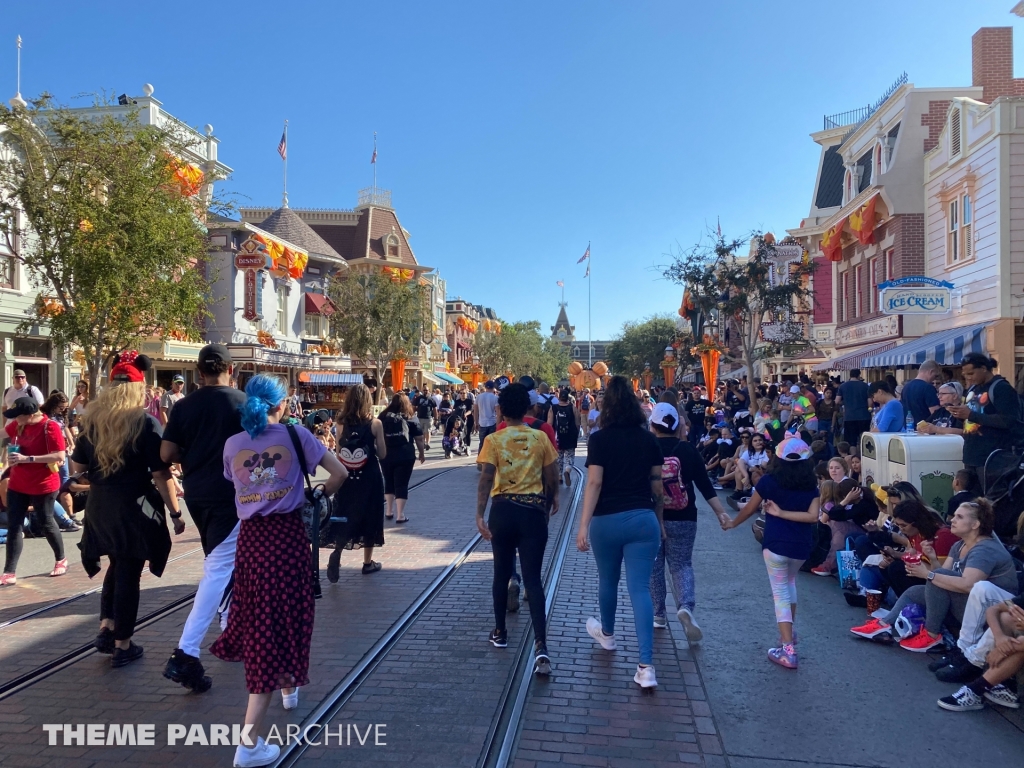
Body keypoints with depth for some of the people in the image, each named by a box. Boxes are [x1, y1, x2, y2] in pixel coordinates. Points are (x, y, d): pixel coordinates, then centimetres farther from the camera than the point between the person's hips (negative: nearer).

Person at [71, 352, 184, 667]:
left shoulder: (92, 419, 2)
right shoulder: (146, 422, -14)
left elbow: (77, 466, 8)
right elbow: (161, 474, -16)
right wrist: (175, 513, -9)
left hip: (99, 505, 5)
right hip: (134, 507, -5)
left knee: (117, 565, 24)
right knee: (129, 572, 6)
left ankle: (106, 628, 19)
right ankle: (122, 646, 14)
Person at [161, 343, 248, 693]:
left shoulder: (184, 406, 1)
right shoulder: (242, 402, -8)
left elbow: (167, 454, -1)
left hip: (197, 493, 5)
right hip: (231, 494, -5)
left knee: (220, 564, 22)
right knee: (218, 570, -6)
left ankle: (230, 630, 34)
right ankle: (186, 654, -13)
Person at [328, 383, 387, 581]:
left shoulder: (341, 424, -3)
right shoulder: (375, 423, -10)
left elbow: (338, 454, 1)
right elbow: (382, 454, -5)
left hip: (347, 477, 2)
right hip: (369, 477, -2)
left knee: (344, 516, 12)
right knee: (369, 516, 12)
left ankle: (337, 552, -11)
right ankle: (368, 562, 21)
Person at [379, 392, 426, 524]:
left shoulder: (382, 418, 5)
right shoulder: (411, 420, 1)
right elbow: (419, 439, 3)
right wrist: (422, 453, 17)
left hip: (386, 456, 3)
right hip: (405, 456, -2)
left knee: (389, 483, 19)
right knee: (401, 484, 2)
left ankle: (388, 511, 26)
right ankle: (400, 515, 1)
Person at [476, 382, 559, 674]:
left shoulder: (493, 440, -3)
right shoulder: (541, 438, 1)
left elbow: (486, 479, -13)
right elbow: (551, 479, 4)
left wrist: (480, 515, -16)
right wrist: (550, 502, 23)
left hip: (503, 510, 0)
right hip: (533, 510, 0)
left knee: (502, 573, 18)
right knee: (533, 579, 0)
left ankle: (500, 632, 32)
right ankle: (541, 646, -11)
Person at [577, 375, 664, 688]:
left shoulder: (599, 439, -7)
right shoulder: (649, 439, 4)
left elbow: (594, 483, -14)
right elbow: (657, 486, 8)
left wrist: (583, 525, -14)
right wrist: (659, 520, 21)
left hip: (607, 520, -2)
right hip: (643, 519, 2)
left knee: (607, 581, 21)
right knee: (640, 589, 0)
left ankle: (607, 633, 45)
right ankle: (646, 666, -6)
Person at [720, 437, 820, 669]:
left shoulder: (769, 481, -6)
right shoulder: (811, 486, 0)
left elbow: (750, 508, 4)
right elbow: (813, 516, -11)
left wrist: (732, 523, 19)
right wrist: (782, 512, -6)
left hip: (775, 545, -3)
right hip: (801, 547, 3)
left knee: (781, 594, 3)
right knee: (790, 581, 29)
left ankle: (788, 650, -2)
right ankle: (789, 632, 36)